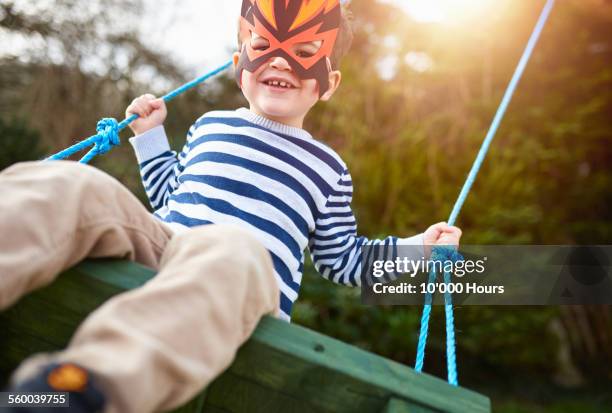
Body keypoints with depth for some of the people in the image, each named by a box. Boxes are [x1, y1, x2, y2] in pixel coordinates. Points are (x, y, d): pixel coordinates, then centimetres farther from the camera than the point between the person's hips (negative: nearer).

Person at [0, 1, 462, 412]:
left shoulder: (328, 168, 20)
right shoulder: (210, 125, 25)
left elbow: (342, 260, 26)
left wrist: (418, 246, 19)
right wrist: (150, 135, 35)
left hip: (248, 279, -2)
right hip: (159, 245, 3)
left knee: (235, 249, -41)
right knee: (70, 184, -24)